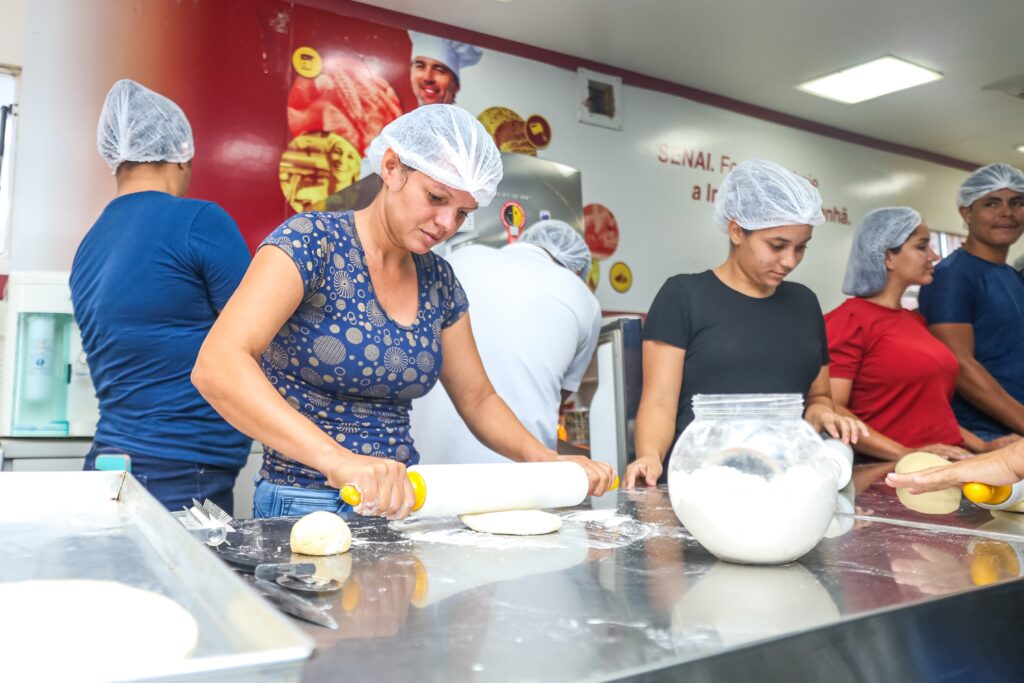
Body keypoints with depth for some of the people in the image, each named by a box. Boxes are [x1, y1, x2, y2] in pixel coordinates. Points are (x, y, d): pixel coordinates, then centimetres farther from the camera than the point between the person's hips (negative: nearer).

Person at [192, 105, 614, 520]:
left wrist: (545, 460, -2)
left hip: (401, 502, 4)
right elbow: (216, 366, -24)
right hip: (304, 506, -4)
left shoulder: (438, 281, 7)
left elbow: (477, 399, 14)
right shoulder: (312, 240, -11)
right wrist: (337, 459, -36)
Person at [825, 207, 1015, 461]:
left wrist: (982, 446, 14)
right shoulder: (850, 319, -7)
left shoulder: (915, 320, 18)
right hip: (895, 471, -7)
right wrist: (905, 454, -21)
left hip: (946, 462, 8)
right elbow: (830, 409, -16)